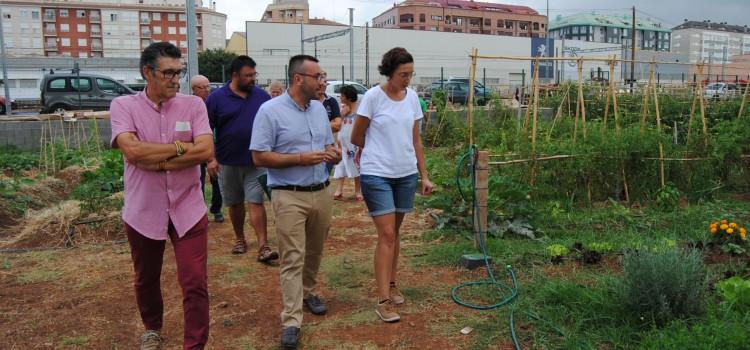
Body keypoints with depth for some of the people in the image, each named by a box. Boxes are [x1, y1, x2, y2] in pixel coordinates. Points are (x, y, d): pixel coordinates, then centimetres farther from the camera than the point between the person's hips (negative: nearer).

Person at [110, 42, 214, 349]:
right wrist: (181, 147, -15)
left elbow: (206, 151, -15)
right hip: (143, 212, 1)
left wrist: (157, 162, -16)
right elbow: (132, 151, -20)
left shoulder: (193, 105, -3)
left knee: (195, 284, 0)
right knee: (146, 280, 21)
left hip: (188, 210, -1)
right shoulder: (123, 106, -5)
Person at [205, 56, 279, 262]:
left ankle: (263, 247, -7)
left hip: (257, 162, 0)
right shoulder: (217, 98, -4)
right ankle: (239, 239, 31)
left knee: (256, 203, -5)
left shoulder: (262, 96, 1)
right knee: (235, 204, 13)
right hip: (228, 162, 0)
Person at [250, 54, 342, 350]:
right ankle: (291, 321, 1)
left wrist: (334, 153, -5)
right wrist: (300, 159, -20)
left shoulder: (319, 108, 10)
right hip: (290, 196, -6)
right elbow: (259, 157, -13)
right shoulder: (270, 110, -10)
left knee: (314, 253, 18)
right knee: (293, 258, -5)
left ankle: (307, 292, 39)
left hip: (322, 193, 6)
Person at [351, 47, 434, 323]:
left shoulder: (412, 97, 5)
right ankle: (383, 300, -1)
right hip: (377, 174, -5)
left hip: (406, 174, 5)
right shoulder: (373, 96, -11)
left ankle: (391, 285, 28)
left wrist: (424, 175, 9)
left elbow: (416, 139, 10)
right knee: (386, 234, -7)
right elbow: (356, 138, -1)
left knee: (395, 232, 13)